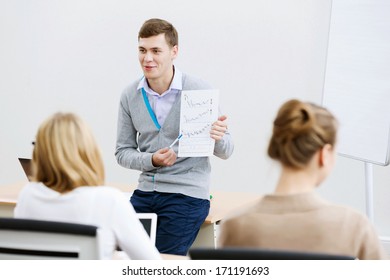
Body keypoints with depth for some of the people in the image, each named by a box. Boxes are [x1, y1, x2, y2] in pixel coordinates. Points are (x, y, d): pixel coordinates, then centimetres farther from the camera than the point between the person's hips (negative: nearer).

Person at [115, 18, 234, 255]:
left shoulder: (200, 91, -8)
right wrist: (152, 160, -13)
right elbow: (122, 152, 7)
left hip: (187, 194, -4)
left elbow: (225, 152, -3)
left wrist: (218, 137, -26)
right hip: (145, 191, 4)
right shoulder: (131, 96, 2)